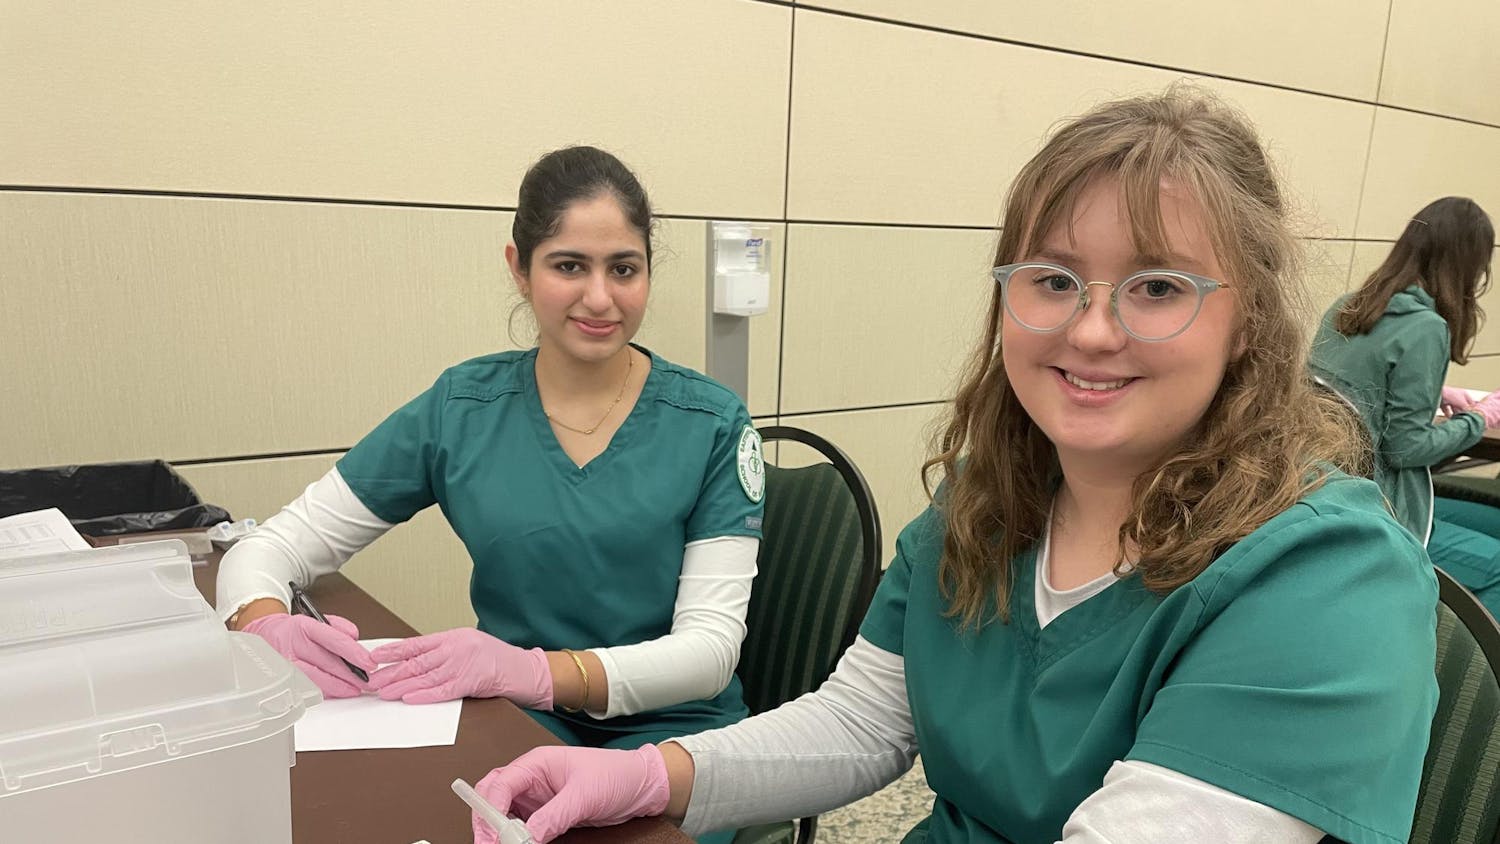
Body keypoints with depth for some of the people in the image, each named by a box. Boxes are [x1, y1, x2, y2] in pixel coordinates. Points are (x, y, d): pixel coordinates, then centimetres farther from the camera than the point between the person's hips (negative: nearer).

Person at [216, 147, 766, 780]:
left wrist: (538, 670, -28)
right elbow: (264, 552, 4)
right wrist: (268, 626, -21)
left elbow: (711, 646, -11)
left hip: (669, 734, -1)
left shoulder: (712, 425, -4)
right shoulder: (460, 409, 1)